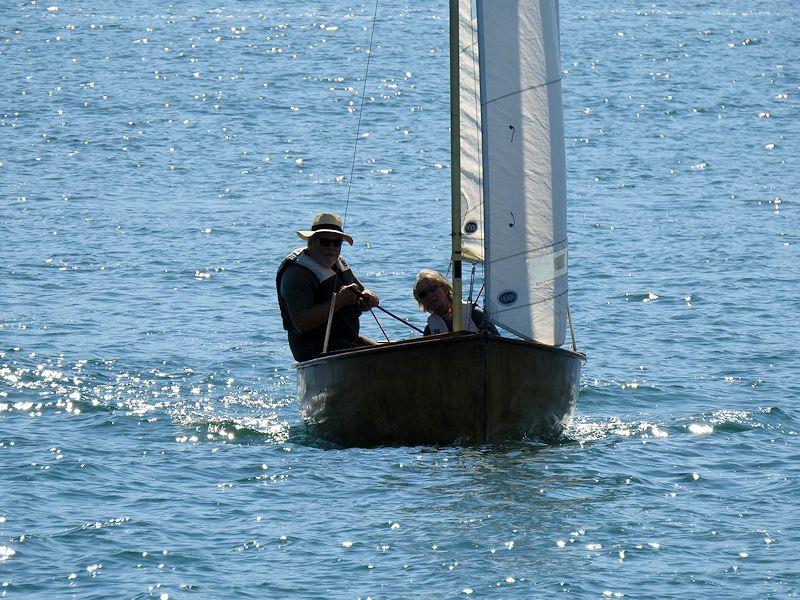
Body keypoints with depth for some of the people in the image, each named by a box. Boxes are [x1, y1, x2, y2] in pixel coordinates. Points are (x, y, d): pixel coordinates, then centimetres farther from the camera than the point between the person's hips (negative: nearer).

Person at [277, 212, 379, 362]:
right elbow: (301, 323, -25)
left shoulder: (338, 263, 13)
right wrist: (339, 301, -27)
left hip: (346, 340, 9)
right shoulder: (297, 274, -15)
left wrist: (367, 298, -8)